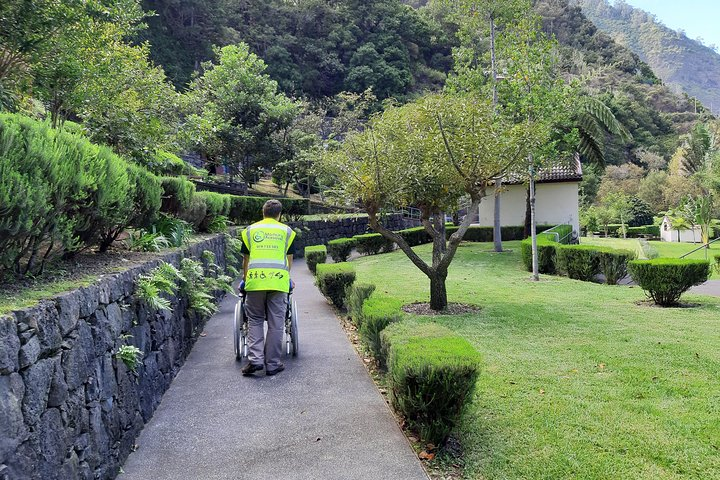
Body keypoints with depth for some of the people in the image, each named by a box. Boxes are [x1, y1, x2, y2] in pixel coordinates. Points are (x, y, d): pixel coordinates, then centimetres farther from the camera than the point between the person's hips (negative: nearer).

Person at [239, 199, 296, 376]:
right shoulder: (286, 231, 15)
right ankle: (272, 364, 7)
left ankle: (255, 359, -2)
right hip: (279, 280, 0)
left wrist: (245, 278, 38)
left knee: (255, 320, 11)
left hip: (255, 279, 1)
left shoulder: (250, 230, 15)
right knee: (276, 323, 4)